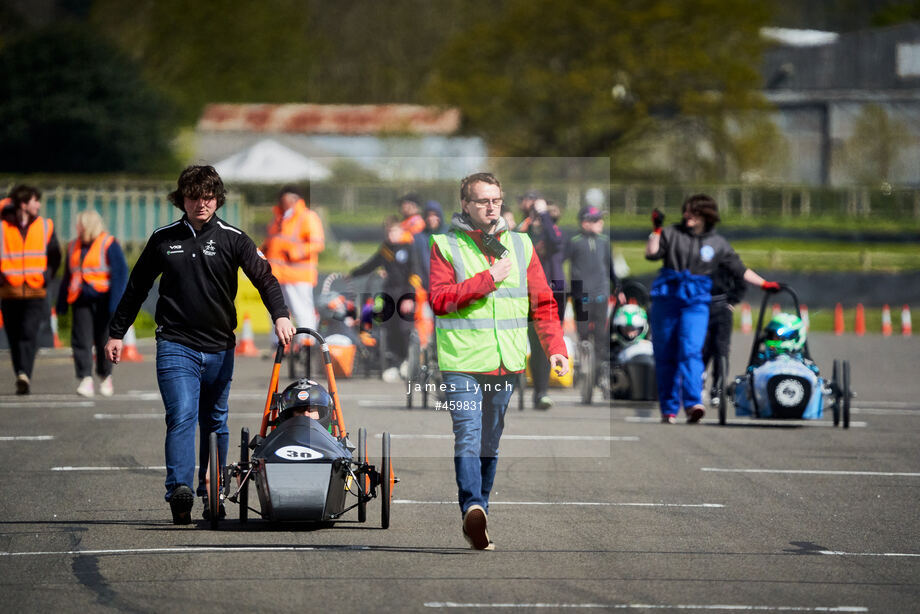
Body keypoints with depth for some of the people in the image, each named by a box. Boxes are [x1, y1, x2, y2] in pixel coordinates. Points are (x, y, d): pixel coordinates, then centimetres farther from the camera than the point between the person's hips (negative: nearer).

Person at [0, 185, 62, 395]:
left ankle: (24, 375, -21)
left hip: (36, 292, 0)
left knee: (29, 333, -15)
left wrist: (46, 276, 6)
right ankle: (23, 378, 10)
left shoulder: (45, 227, 7)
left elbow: (54, 256, 15)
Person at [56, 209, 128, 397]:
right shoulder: (74, 246, 13)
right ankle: (86, 380, -14)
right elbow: (67, 276, 20)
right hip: (82, 301, 4)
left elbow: (120, 273, -8)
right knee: (81, 340, -9)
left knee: (103, 340, 4)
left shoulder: (109, 245, -5)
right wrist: (62, 304, 16)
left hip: (102, 300, -4)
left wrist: (115, 302, -14)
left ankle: (105, 377, 22)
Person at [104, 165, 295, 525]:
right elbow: (136, 288, 16)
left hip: (220, 347, 1)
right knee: (182, 416, -17)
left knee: (215, 424, 10)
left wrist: (280, 315, -23)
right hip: (175, 344, -1)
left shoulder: (231, 239, 3)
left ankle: (212, 494, 22)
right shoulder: (163, 240, 6)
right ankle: (179, 492, -27)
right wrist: (116, 333, 17)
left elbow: (264, 277, -6)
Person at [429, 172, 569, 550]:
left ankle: (478, 518, 17)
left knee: (491, 441, 10)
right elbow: (440, 299, -9)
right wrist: (488, 279, -13)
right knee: (468, 435, -18)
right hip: (461, 361, -4)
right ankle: (473, 508, -32)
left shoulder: (521, 245, 12)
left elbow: (542, 302, 12)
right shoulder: (445, 246, 1)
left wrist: (555, 347, 1)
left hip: (506, 361, 4)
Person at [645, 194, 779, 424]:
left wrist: (764, 284, 17)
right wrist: (656, 230, -10)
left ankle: (693, 404, -30)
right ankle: (668, 410, 11)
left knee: (691, 350, -19)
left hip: (696, 303, -1)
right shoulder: (672, 233, 7)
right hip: (666, 299, 1)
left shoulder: (718, 243, 9)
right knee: (665, 355, 2)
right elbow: (651, 254, -2)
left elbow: (739, 269, 18)